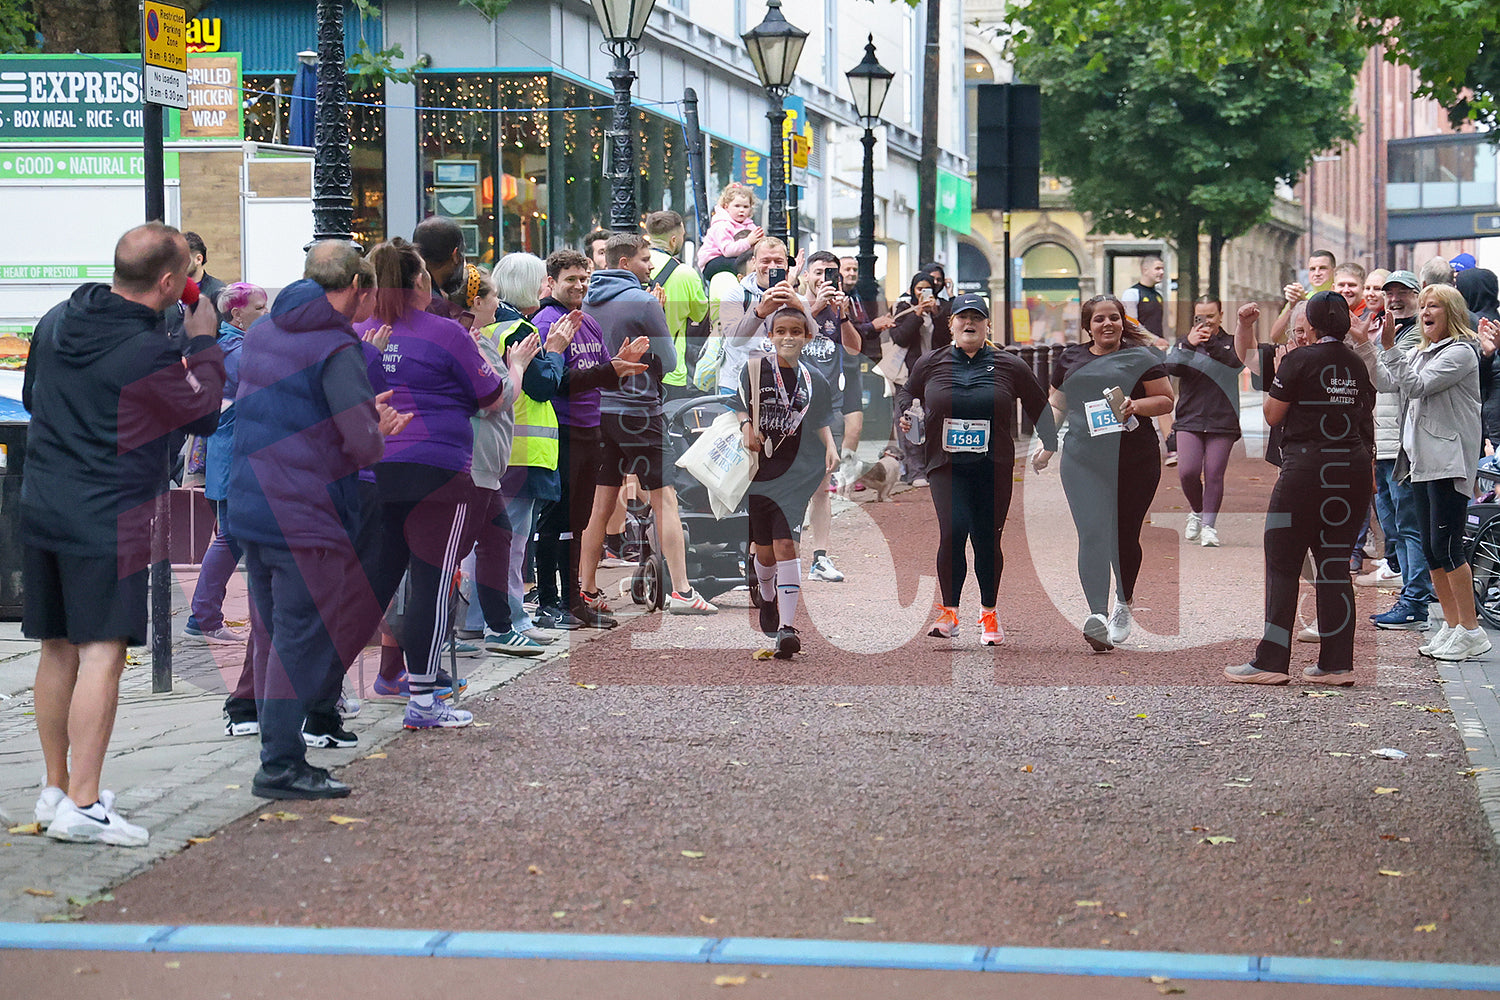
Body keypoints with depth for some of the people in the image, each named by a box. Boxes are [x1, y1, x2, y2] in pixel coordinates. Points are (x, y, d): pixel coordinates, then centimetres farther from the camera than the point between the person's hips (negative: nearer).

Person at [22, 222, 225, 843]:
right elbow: (203, 416, -4)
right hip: (108, 518, -8)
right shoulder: (147, 353, -17)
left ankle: (56, 790, 24)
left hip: (40, 507, 8)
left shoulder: (56, 322, 8)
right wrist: (203, 344, 6)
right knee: (102, 654, -7)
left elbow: (31, 397, 22)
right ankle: (82, 806, -10)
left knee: (57, 651, 15)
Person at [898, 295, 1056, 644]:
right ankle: (949, 610, -3)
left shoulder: (1009, 366, 5)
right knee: (953, 530, -18)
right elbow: (906, 393, 23)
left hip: (994, 467, 1)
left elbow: (1039, 406, 13)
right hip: (947, 465, -1)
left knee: (987, 539, 3)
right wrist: (906, 415, 2)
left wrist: (1051, 449, 8)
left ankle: (989, 614, 22)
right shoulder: (930, 364, 7)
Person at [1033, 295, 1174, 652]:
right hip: (1083, 461, 1)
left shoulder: (1140, 357, 4)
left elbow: (1166, 400, 3)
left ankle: (1124, 605, 30)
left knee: (1125, 535, 5)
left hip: (1135, 460, -1)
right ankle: (1097, 613, -27)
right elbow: (1058, 406, 24)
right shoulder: (1069, 360, 14)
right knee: (1092, 534, -15)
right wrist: (1047, 444, 14)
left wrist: (1135, 405, -14)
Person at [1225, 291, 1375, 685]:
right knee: (1336, 563, 9)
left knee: (1282, 563, 1)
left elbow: (1273, 416, -4)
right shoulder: (1357, 364, 9)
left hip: (1307, 467, -6)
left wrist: (1274, 381, 10)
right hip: (1353, 467, 6)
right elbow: (1366, 417, 16)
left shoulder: (1299, 361, -8)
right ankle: (1336, 664, 7)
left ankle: (1272, 661, -2)